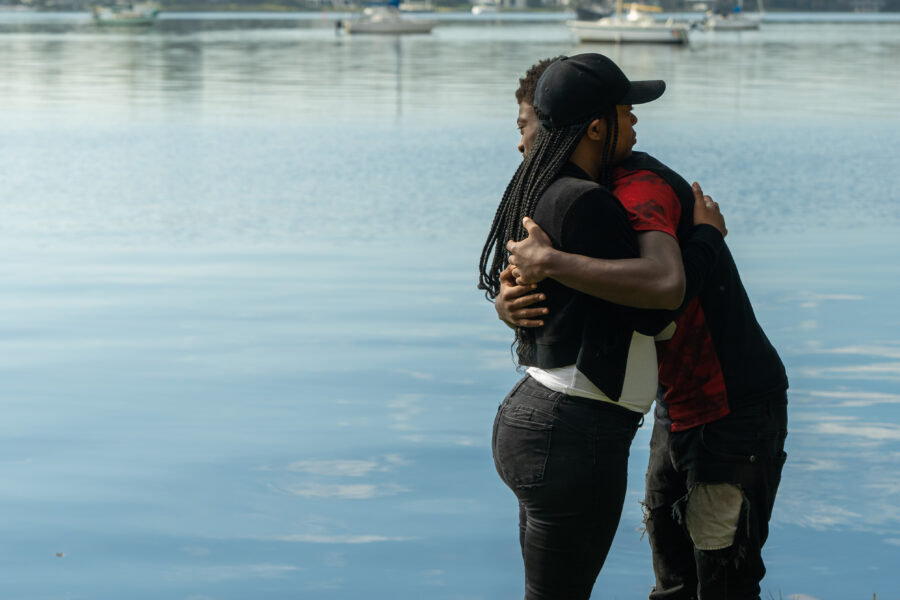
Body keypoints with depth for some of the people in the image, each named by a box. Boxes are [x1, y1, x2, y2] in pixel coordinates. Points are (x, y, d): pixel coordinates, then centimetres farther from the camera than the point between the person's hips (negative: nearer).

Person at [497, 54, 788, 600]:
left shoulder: (639, 187, -26)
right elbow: (516, 283, 0)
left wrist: (549, 262, -42)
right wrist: (508, 304, -24)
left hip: (737, 409, -10)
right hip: (681, 406, 10)